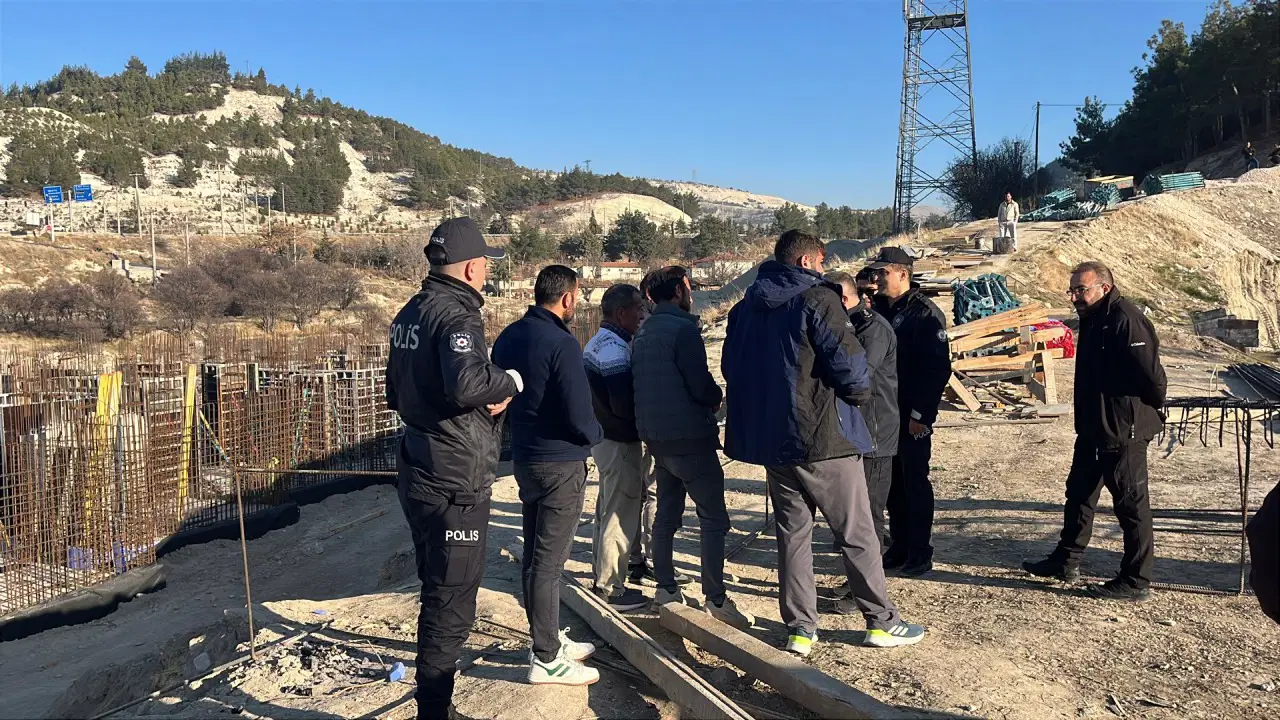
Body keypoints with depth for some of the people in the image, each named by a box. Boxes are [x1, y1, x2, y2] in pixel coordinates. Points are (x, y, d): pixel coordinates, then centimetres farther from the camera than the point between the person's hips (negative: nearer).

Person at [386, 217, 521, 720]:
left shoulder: (410, 313, 11)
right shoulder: (456, 315, -18)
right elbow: (467, 384, -37)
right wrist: (510, 381, -17)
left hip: (420, 472, 10)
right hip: (454, 484, -10)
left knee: (438, 594, 22)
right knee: (451, 605, 1)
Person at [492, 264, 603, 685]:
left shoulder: (508, 337, 6)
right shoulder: (561, 344, -20)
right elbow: (579, 415, -22)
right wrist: (594, 434, -1)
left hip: (524, 458, 9)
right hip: (561, 464, -8)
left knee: (535, 555, 17)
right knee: (549, 562, -1)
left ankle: (548, 640, 31)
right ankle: (546, 659, 8)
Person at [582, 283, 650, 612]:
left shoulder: (597, 343, 11)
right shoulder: (615, 349, -21)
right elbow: (625, 405, -26)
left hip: (603, 438, 11)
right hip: (620, 443, -11)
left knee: (608, 513, 20)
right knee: (620, 517, -1)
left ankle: (603, 580, 31)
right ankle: (611, 591, 9)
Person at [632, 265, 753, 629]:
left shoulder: (643, 333, 12)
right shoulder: (683, 329, -15)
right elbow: (700, 385, -20)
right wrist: (718, 398, 2)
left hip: (656, 436, 9)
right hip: (690, 436, -9)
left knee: (667, 514, 16)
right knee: (713, 518, -3)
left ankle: (666, 588, 23)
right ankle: (716, 598, -2)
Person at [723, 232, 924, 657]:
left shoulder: (745, 308, 10)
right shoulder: (818, 299, -11)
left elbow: (732, 367, 14)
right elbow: (846, 359, -18)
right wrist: (860, 392, 1)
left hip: (771, 440, 6)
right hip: (823, 436, -6)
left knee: (792, 533, 13)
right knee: (856, 531, 7)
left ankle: (800, 629, 15)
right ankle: (881, 621, 17)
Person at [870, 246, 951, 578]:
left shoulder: (926, 314, -12)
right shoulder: (879, 309, 9)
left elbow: (938, 369, -16)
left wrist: (922, 414, -17)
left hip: (913, 417, -7)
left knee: (915, 482, 2)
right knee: (893, 483, 13)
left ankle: (920, 553, 12)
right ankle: (899, 547, 24)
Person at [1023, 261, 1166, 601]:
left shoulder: (1126, 321, -21)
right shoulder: (1093, 319, 11)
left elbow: (1151, 374, -25)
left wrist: (1151, 409, -9)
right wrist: (1084, 418, 16)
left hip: (1124, 432, -11)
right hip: (1093, 429, 11)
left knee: (1130, 503, 1)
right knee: (1079, 493, 19)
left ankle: (1136, 581, 13)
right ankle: (1067, 561, 33)